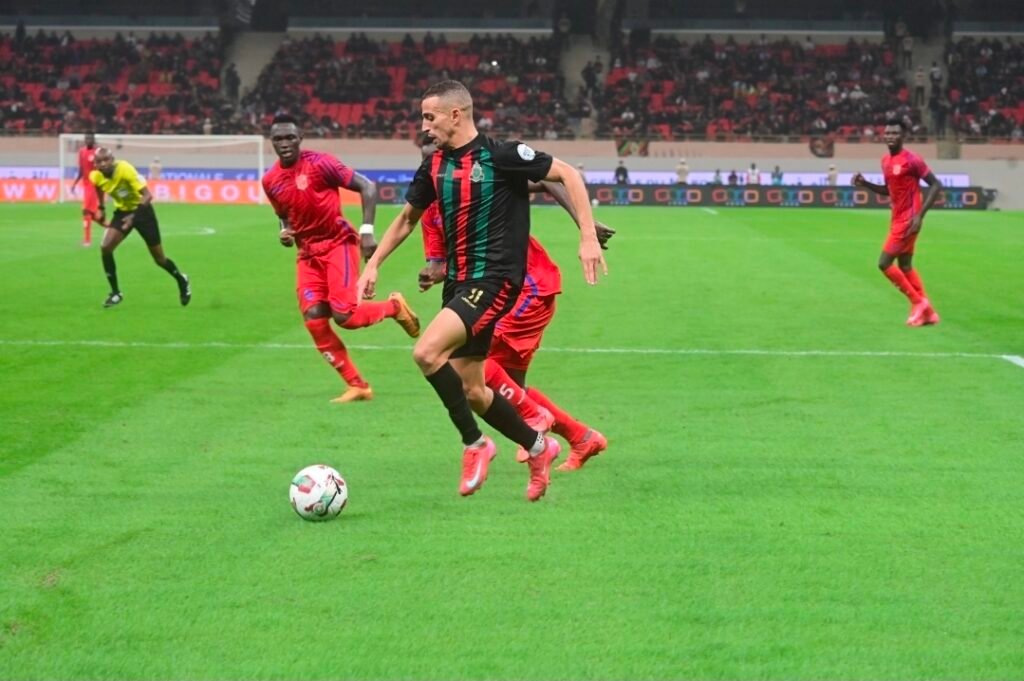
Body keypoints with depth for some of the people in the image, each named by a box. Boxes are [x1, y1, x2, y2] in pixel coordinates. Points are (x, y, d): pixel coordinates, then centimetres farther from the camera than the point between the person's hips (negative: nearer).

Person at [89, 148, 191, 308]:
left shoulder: (125, 170, -31)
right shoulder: (96, 177, -14)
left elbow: (147, 195, -35)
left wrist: (134, 215, -46)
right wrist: (101, 208, 10)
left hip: (141, 210, -4)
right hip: (122, 211, 4)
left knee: (159, 258, 4)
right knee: (105, 248, -18)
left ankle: (182, 280, 34)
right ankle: (115, 292, -3)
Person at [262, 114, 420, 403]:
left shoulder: (319, 163, -13)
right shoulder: (270, 181, 4)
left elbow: (367, 187, -11)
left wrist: (367, 231, -18)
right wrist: (285, 233, -2)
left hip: (339, 244, -5)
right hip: (308, 252, 5)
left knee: (343, 315, -17)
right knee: (314, 321, -8)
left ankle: (394, 306, 15)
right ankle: (357, 385, 3)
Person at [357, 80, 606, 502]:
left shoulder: (500, 155, -13)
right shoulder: (434, 167, 8)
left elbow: (567, 175, -8)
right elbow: (407, 218, 22)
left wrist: (588, 236, -15)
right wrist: (373, 264, 14)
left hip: (495, 279, -8)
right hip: (458, 281, 8)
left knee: (427, 352, -24)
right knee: (471, 390, 10)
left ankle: (474, 445, -7)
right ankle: (537, 447, 31)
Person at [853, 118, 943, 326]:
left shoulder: (911, 160, -16)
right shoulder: (886, 161, 10)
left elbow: (936, 185, -15)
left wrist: (920, 215, -21)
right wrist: (865, 184, 8)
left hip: (907, 220, -9)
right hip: (897, 219, 9)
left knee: (884, 263, -9)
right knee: (905, 266, 12)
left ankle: (918, 302, 2)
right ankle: (927, 312, 18)